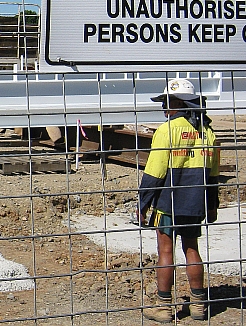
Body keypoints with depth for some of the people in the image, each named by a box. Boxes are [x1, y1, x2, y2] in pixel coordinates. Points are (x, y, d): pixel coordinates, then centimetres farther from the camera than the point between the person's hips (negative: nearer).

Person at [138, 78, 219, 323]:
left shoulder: (167, 130, -13)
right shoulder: (207, 132, 7)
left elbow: (153, 174, -14)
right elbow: (212, 175, 13)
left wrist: (142, 205, -7)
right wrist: (212, 206, 22)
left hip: (168, 203, -5)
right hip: (196, 205, 6)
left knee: (165, 251, 3)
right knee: (191, 249, 15)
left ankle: (163, 307, 7)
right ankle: (198, 304, 19)